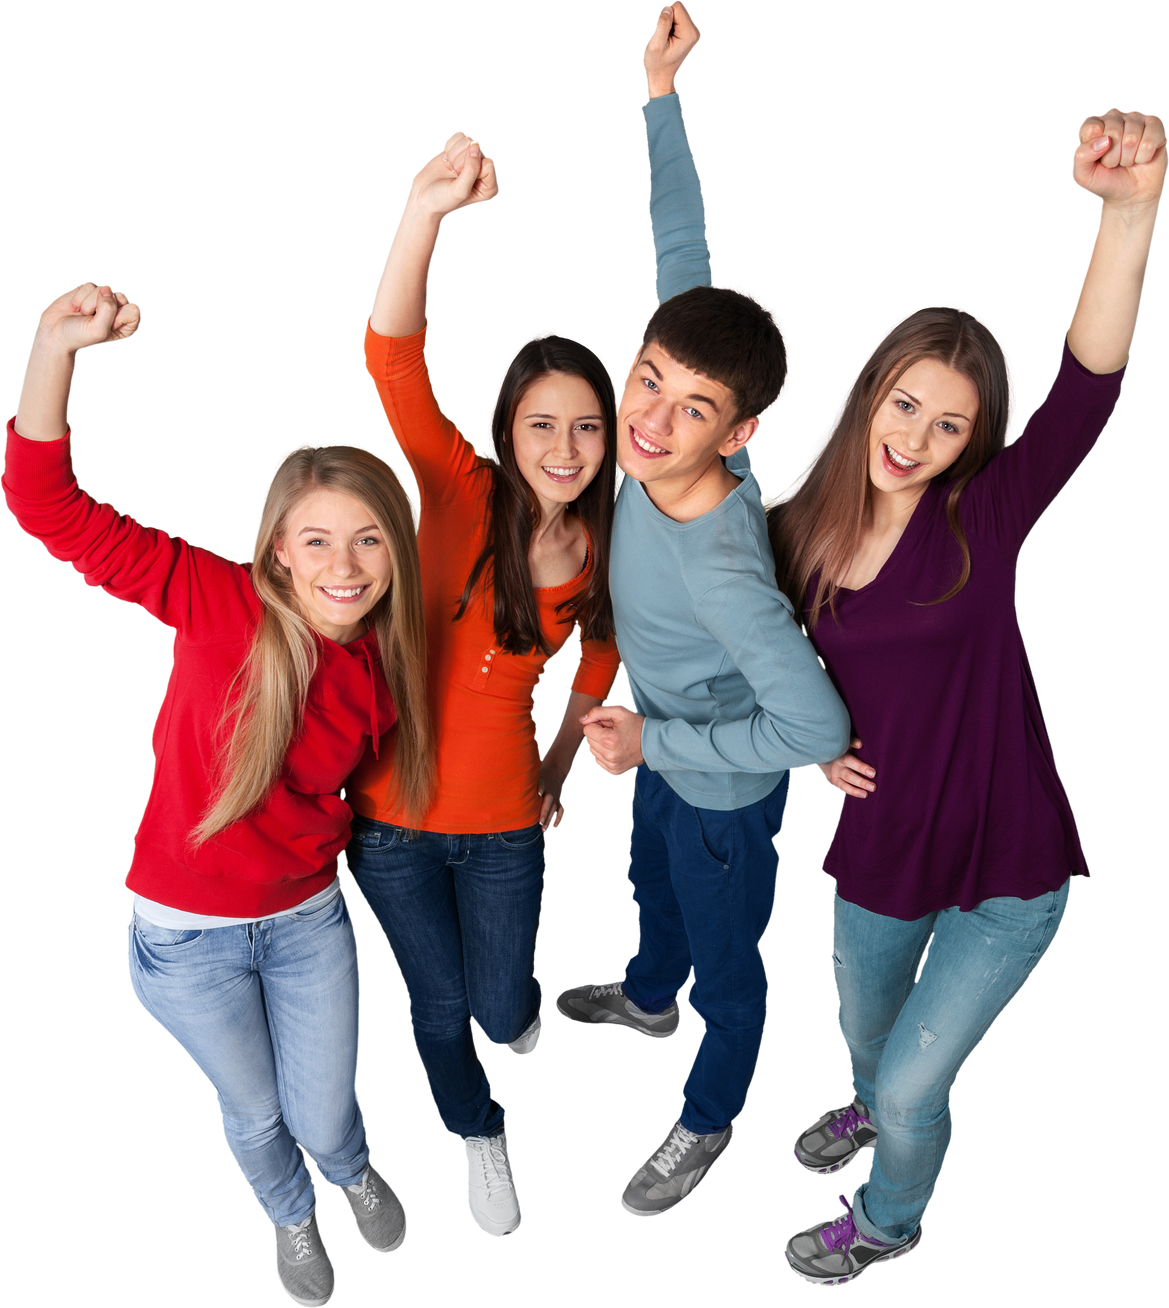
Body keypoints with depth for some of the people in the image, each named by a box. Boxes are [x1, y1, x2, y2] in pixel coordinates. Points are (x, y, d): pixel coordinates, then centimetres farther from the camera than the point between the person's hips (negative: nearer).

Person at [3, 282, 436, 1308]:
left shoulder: (385, 666, -12)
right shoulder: (225, 609, -24)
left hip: (309, 919, 2)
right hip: (187, 934, -2)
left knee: (323, 1118, 16)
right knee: (256, 1115, 21)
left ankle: (357, 1170, 56)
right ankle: (293, 1220, 57)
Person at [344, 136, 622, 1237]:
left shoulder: (605, 547, -6)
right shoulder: (463, 495, -17)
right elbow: (393, 363, -33)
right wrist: (425, 211, -47)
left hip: (504, 815, 2)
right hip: (390, 808, -2)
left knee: (497, 1007, 16)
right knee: (439, 1007, 17)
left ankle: (523, 1002, 56)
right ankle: (477, 1135, 49)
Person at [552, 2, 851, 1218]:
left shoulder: (720, 567, -42)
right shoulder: (665, 417, -23)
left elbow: (817, 729, -37)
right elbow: (681, 249, -11)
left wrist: (655, 740, -31)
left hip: (723, 794, -7)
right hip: (661, 751, 7)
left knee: (723, 963, 21)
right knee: (652, 883, 34)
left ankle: (706, 1121, 50)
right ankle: (648, 997, 67)